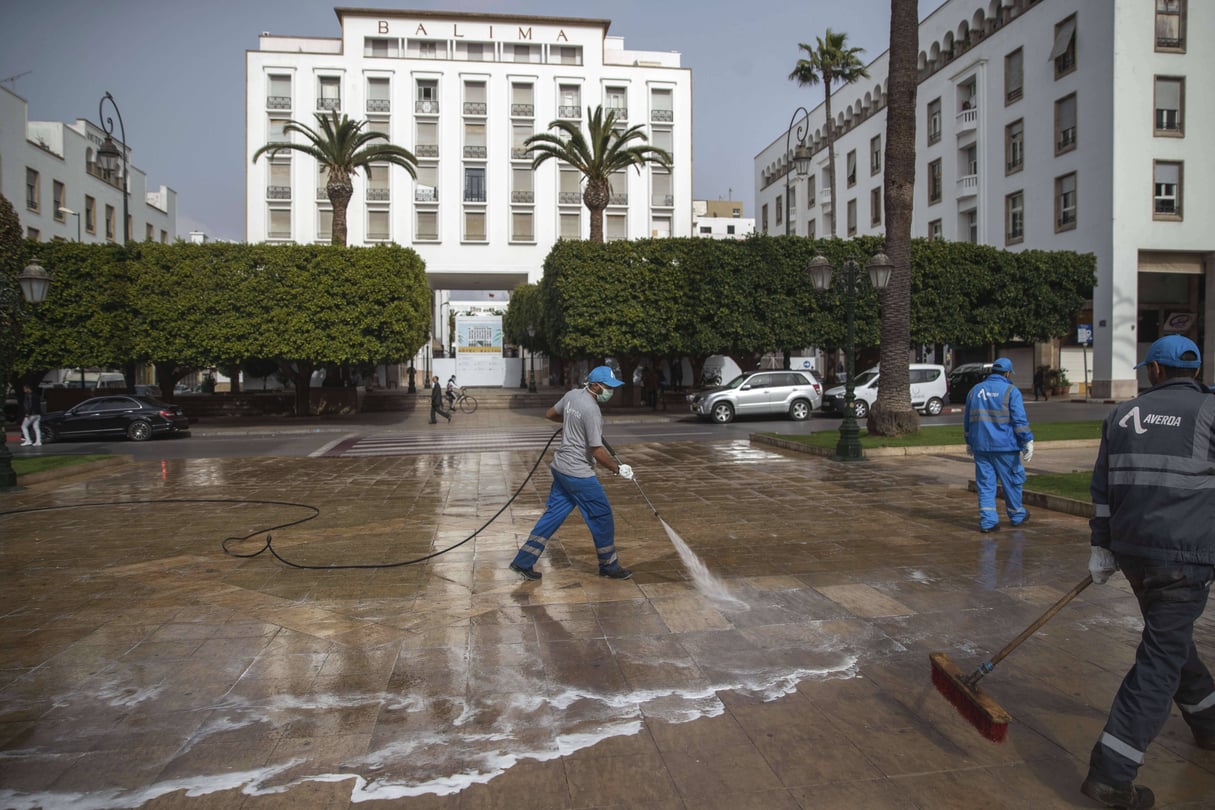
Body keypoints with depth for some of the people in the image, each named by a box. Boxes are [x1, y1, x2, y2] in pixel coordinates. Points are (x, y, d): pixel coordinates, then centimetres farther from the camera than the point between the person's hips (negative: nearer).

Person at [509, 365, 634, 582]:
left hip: (560, 468, 9)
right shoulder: (592, 410, -22)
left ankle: (523, 562, 16)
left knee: (553, 515, 14)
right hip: (579, 474, -9)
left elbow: (550, 414, 18)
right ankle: (609, 566, 21)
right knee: (602, 516, 6)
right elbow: (597, 451, -21)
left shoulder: (572, 394, 3)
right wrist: (618, 468, -9)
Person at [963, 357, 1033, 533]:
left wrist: (969, 442, 27)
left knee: (985, 484, 4)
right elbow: (1020, 419, -12)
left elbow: (967, 421, 18)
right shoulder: (1010, 391, -5)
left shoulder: (975, 390, 11)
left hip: (980, 446, 4)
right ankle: (1016, 516, 26)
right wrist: (1028, 441, -9)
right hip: (1004, 446, -4)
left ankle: (987, 521, 0)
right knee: (1011, 481, 12)